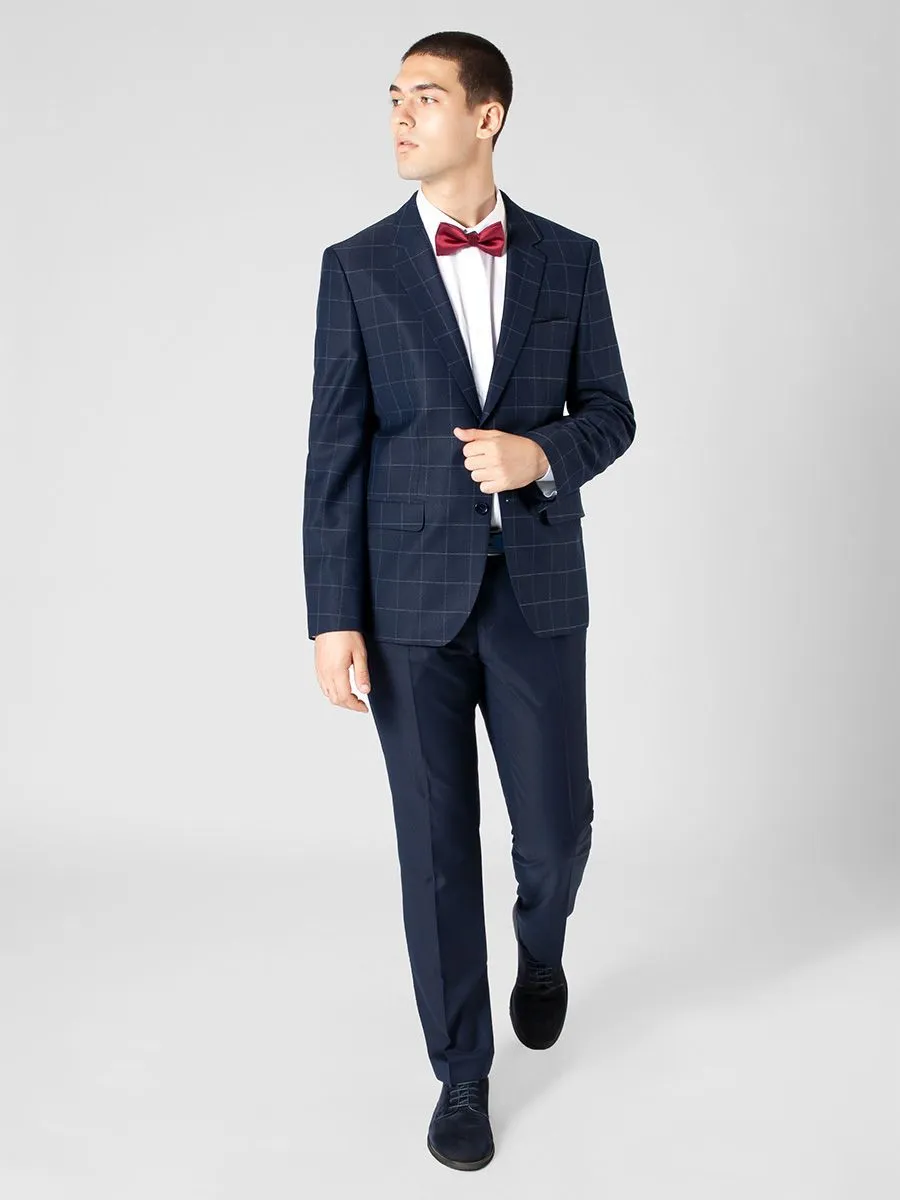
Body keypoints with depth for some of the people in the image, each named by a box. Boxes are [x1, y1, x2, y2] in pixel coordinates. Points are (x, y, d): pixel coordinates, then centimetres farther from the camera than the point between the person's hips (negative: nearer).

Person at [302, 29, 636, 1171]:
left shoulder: (569, 259, 5)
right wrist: (334, 618, -8)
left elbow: (610, 414, 9)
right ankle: (462, 1074, 22)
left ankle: (540, 945, 42)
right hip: (411, 597, -1)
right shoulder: (357, 266, 1)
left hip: (538, 592, 1)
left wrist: (543, 454, -15)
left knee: (556, 825, 5)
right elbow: (334, 451, -2)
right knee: (435, 845, 4)